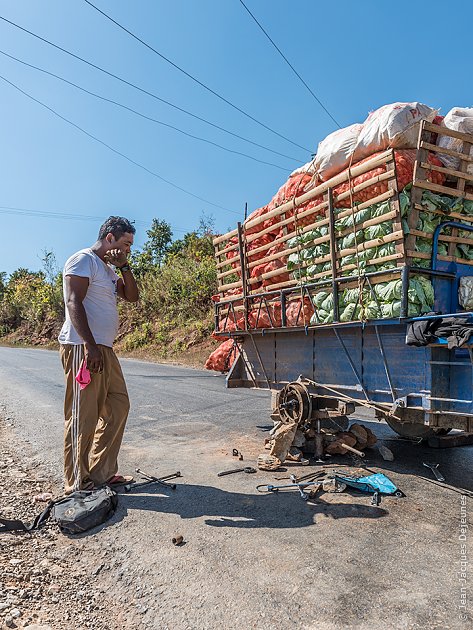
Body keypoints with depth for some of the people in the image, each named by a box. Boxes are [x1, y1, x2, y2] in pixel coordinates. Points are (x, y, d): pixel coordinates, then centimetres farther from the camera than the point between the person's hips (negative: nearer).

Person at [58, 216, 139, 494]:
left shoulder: (108, 269, 21)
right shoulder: (83, 260, -6)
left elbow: (132, 296, 17)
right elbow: (74, 303, -17)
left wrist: (124, 266, 5)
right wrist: (90, 346, -24)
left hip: (104, 349, 10)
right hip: (82, 347, -10)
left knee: (118, 406, 11)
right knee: (83, 416, -4)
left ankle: (102, 472, 21)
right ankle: (78, 483, 9)